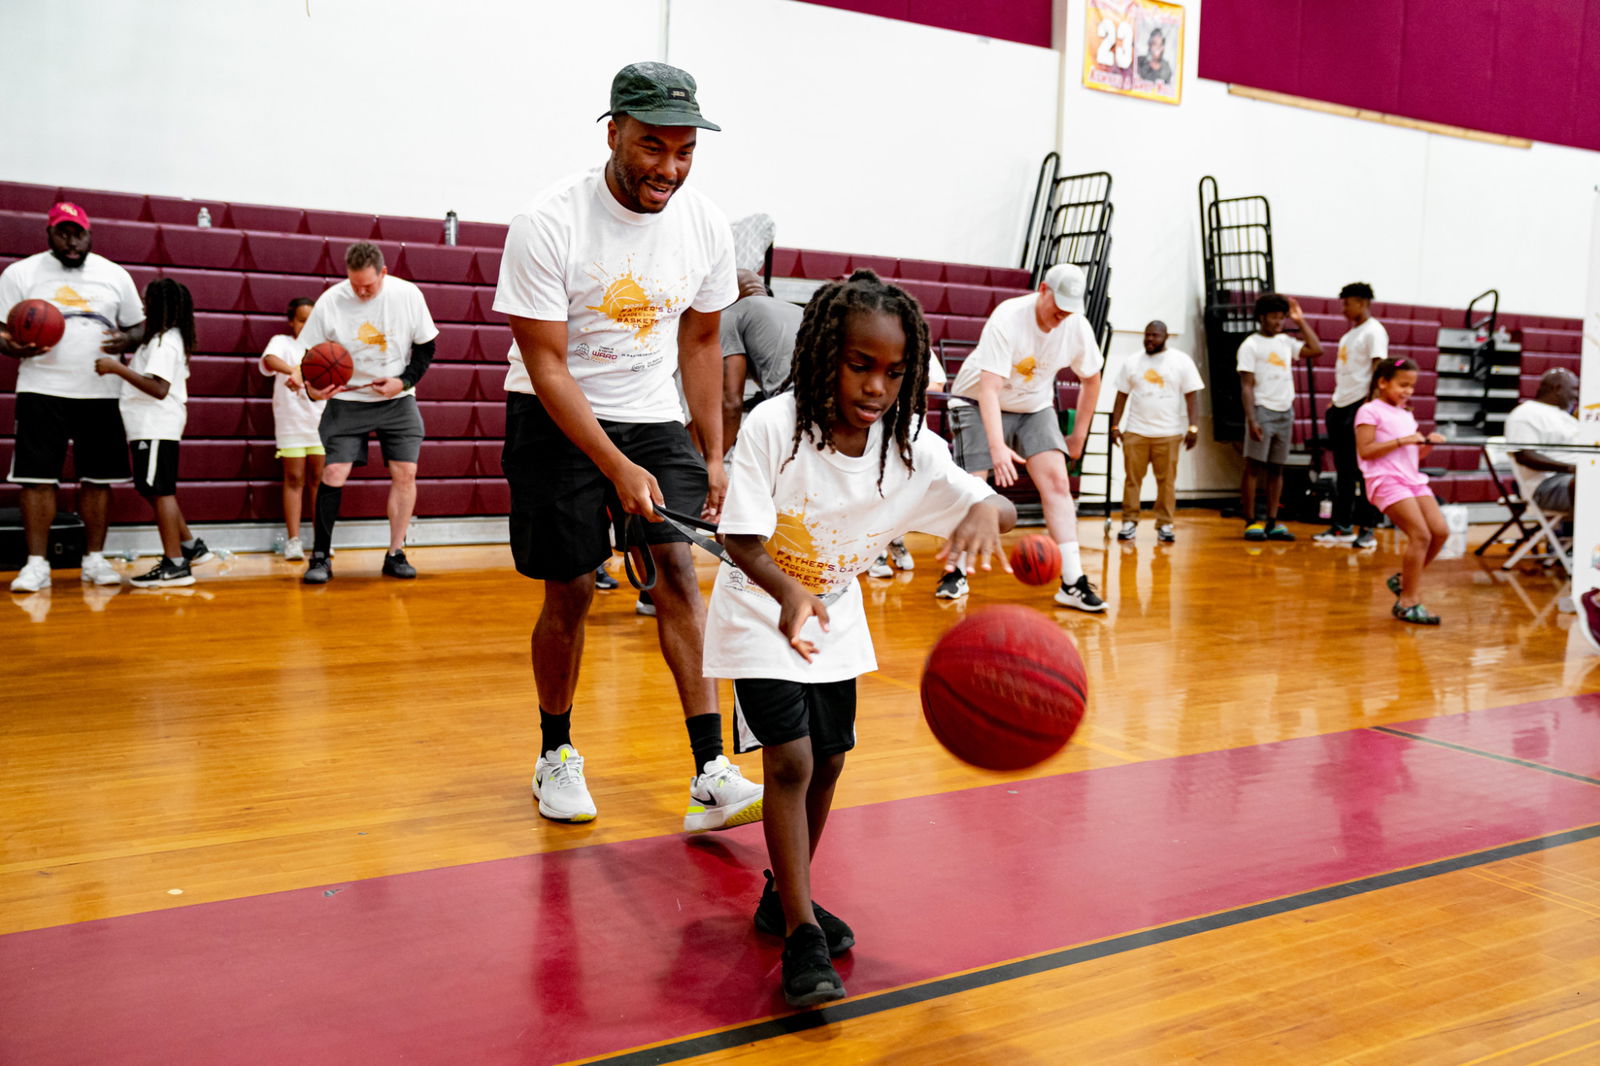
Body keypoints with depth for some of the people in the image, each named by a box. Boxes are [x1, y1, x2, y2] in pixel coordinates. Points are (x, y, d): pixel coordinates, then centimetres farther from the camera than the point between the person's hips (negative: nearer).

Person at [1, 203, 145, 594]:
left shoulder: (115, 275, 10)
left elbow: (139, 327, 13)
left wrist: (126, 340, -11)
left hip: (101, 392, 2)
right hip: (43, 390, -2)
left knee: (99, 477, 4)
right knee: (37, 477, -4)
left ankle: (94, 560, 14)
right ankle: (37, 564, 3)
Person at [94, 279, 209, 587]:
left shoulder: (164, 342, -14)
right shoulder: (170, 339, 18)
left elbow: (159, 388, -24)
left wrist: (117, 368, -23)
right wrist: (125, 363, 18)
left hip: (157, 427, -10)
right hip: (151, 425, 10)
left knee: (159, 491, -9)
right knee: (155, 490, 16)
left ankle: (175, 564, -8)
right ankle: (190, 546, 22)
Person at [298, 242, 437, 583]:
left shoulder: (407, 294, -8)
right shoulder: (330, 301, -11)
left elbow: (426, 346, 1)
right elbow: (310, 355, -4)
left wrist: (404, 381, -13)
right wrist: (312, 388, -23)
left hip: (398, 400, 1)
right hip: (347, 400, -1)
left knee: (405, 472, -4)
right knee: (333, 472, -10)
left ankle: (395, 554, 8)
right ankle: (320, 557, -2)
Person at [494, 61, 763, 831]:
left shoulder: (705, 226, -5)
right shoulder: (548, 223, -19)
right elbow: (547, 366, -19)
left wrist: (714, 456, 5)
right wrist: (619, 468, -27)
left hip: (654, 417, 3)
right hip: (557, 421, -3)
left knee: (680, 567, -10)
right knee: (569, 592, 1)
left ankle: (711, 777, -11)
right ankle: (555, 754, 24)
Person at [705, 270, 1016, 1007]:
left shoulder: (909, 449, -17)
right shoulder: (773, 426, -27)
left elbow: (1002, 510, -18)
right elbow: (742, 541, -27)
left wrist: (987, 510, -43)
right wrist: (788, 593, -48)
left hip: (835, 618, 5)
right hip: (761, 612, -5)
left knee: (828, 761, 12)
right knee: (789, 761, -14)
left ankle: (784, 896, 33)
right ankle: (800, 934, -2)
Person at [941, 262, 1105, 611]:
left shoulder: (1078, 328, -14)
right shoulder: (1008, 319, -29)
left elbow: (1091, 379, 6)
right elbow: (989, 387, -37)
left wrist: (1079, 436, 5)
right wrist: (998, 446, -47)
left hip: (1035, 407, 4)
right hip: (980, 403, -4)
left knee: (1057, 480, -12)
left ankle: (1073, 584, -12)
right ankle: (955, 573, 10)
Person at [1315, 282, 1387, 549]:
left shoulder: (1373, 331, -7)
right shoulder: (1350, 333, 19)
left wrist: (1369, 402, -22)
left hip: (1360, 406, -9)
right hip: (1341, 406, 9)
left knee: (1363, 470, -5)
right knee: (1343, 470, 11)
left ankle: (1367, 529, 0)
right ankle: (1342, 527, 16)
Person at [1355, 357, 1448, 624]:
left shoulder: (1406, 416, 22)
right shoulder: (1370, 411, -3)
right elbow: (1365, 451, -13)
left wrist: (1428, 444, 5)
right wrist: (1401, 441, -16)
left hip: (1413, 480, 8)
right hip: (1387, 481, -8)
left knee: (1440, 531, -4)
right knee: (1421, 535, -16)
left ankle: (1403, 579, 15)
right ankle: (1408, 602, -7)